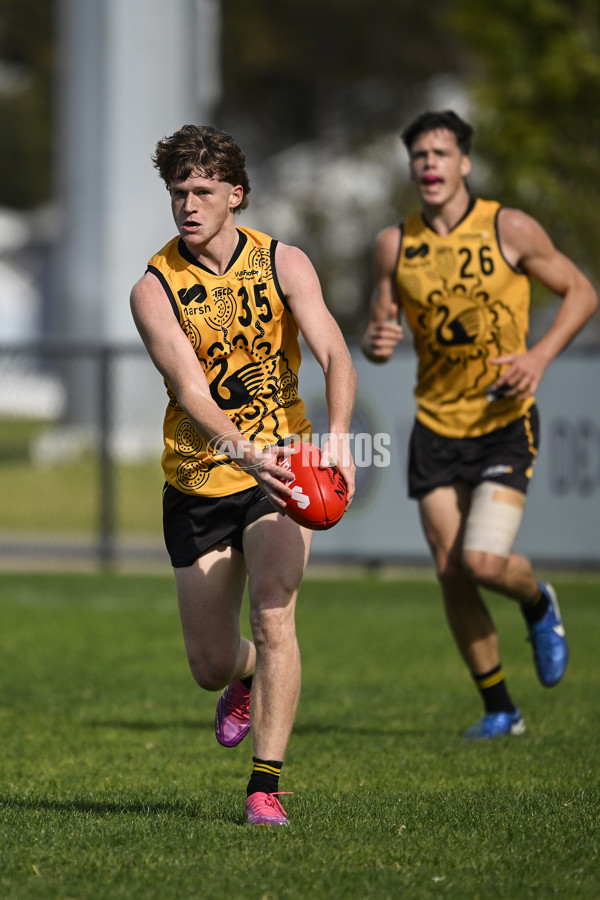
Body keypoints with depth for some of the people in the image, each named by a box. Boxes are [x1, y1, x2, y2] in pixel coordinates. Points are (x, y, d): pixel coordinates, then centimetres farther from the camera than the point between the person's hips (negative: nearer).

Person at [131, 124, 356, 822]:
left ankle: (265, 786, -16)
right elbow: (190, 391, -23)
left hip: (281, 470, -1)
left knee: (272, 616, -22)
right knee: (211, 666, 7)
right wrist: (246, 452, -42)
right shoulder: (154, 289, -11)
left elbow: (334, 355, -17)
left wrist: (336, 436, -37)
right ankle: (247, 681, 46)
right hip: (196, 483, 1)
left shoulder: (283, 264, -6)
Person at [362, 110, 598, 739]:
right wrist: (376, 344, -17)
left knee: (484, 562, -17)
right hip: (435, 426, 3)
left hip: (505, 424, -3)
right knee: (452, 575, -1)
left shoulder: (510, 230, -8)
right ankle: (499, 710, 14)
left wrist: (540, 356, -14)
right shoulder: (395, 244, 1)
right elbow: (379, 330, 8)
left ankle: (538, 604, 20)